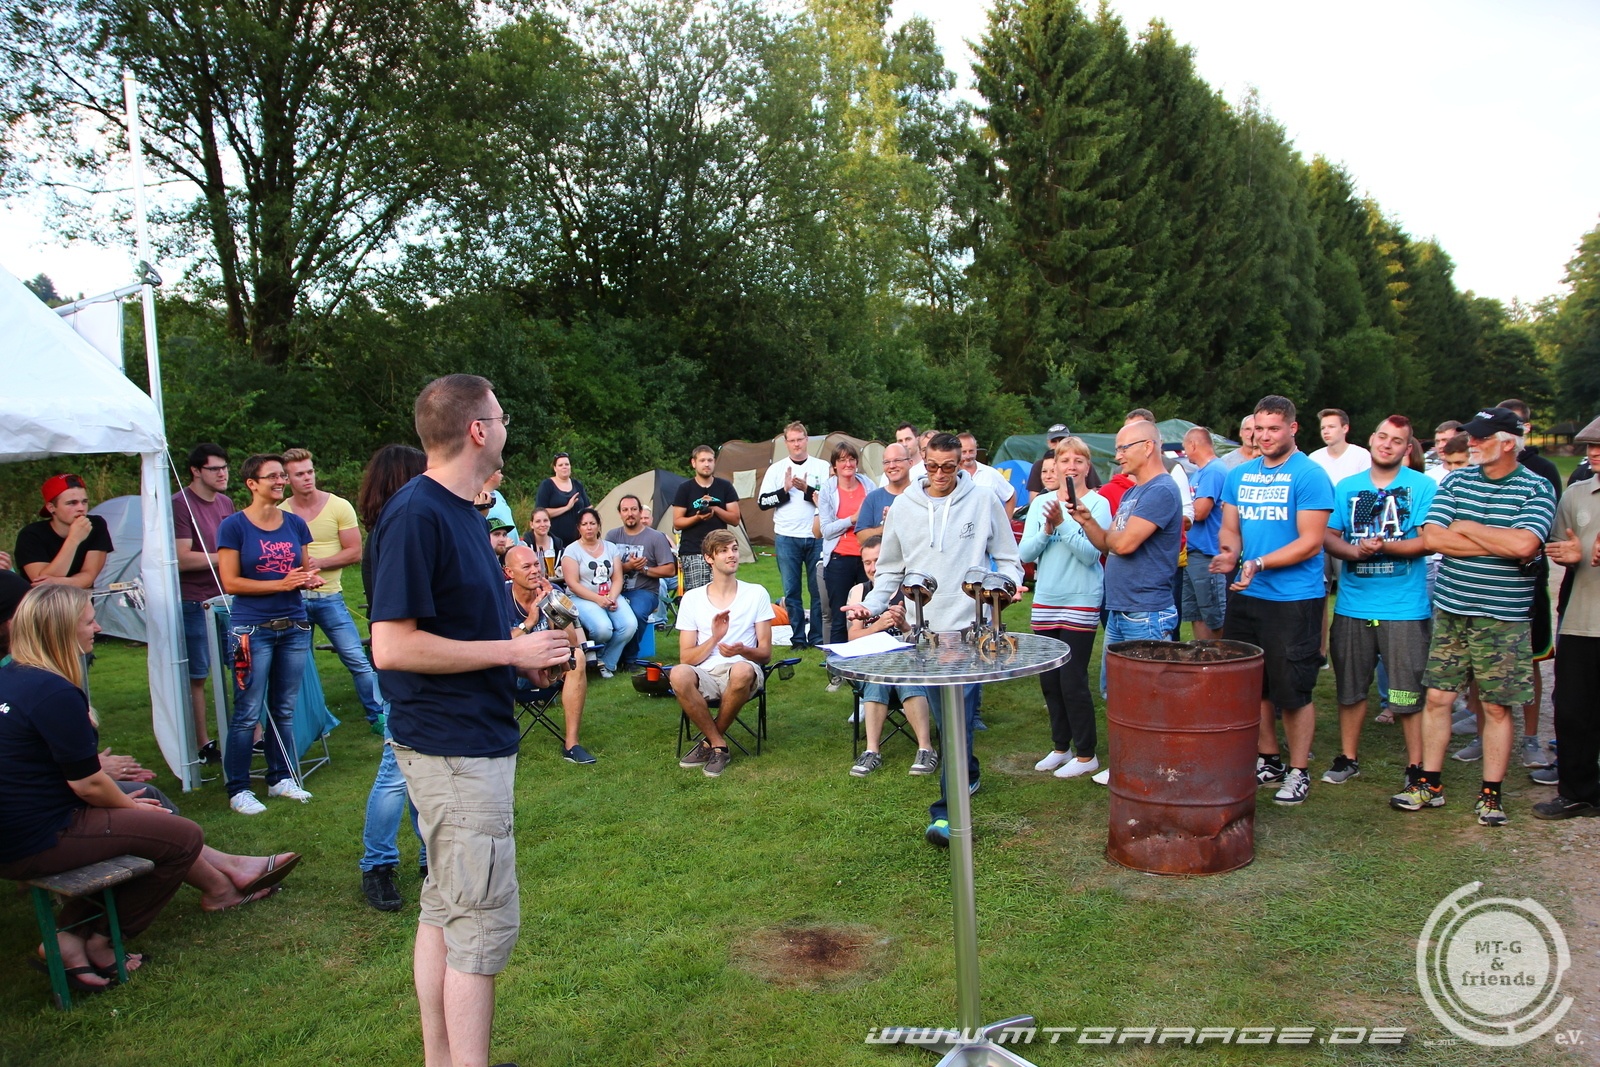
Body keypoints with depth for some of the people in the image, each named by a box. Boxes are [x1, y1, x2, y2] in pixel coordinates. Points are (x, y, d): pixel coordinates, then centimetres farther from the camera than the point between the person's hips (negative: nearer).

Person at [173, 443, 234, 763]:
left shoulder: (226, 503, 12)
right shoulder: (180, 505, -12)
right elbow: (182, 559, -20)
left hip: (228, 599, 7)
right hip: (195, 602, -7)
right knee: (196, 676, 4)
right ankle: (204, 745, 12)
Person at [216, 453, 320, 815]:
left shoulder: (296, 524, 10)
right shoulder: (233, 526, -4)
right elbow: (230, 582, -8)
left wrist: (310, 579, -7)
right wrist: (280, 584, -17)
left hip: (294, 626, 5)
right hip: (252, 629, -5)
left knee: (284, 710, 12)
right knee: (247, 713, -1)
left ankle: (281, 778, 23)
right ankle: (238, 789, 9)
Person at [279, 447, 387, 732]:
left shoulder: (339, 506, -2)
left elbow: (355, 552, -4)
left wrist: (319, 563, -14)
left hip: (329, 597, -1)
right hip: (293, 599, 2)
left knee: (358, 660, -2)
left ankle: (378, 716, 8)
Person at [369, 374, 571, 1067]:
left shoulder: (459, 510, 12)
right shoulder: (415, 516, -18)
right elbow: (392, 646, -23)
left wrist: (523, 657, 6)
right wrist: (511, 651, -18)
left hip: (473, 737, 10)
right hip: (454, 746, -10)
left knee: (446, 907, 18)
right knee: (485, 921, -3)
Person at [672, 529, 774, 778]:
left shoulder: (756, 594, 9)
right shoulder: (692, 599, 10)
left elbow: (765, 654, 5)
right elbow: (686, 658, 3)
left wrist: (743, 651, -17)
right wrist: (714, 639, -14)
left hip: (741, 671, 0)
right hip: (704, 675, 1)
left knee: (742, 671, -38)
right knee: (679, 674, -35)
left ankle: (709, 742, -11)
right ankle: (719, 746, -13)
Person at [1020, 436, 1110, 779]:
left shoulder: (1098, 504, -6)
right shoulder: (1041, 503, 7)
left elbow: (1091, 553, -17)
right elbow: (1025, 553, 1)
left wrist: (1063, 523, -24)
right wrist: (1047, 529, -15)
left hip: (1081, 602, -5)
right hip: (1045, 600, 5)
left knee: (1073, 681, -4)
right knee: (1049, 681, 12)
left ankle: (1086, 754, 11)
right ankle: (1061, 747, 27)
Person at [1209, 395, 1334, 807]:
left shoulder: (1309, 476, -9)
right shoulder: (1240, 475, 10)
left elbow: (1310, 543, -14)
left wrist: (1259, 564, -23)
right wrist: (1230, 553, -9)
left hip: (1293, 599, -6)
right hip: (1244, 596, 6)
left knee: (1293, 690, 2)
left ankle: (1298, 772, 16)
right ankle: (1267, 761, 30)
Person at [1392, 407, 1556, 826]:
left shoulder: (1536, 489, -4)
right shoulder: (1455, 481, 5)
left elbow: (1523, 544, -21)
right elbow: (1431, 538, -7)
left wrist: (1465, 527, -9)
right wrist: (1500, 546, -11)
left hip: (1503, 618, -3)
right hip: (1450, 610, 3)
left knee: (1496, 707, 5)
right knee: (1437, 697, 5)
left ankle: (1491, 794, 17)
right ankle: (1430, 784, 16)